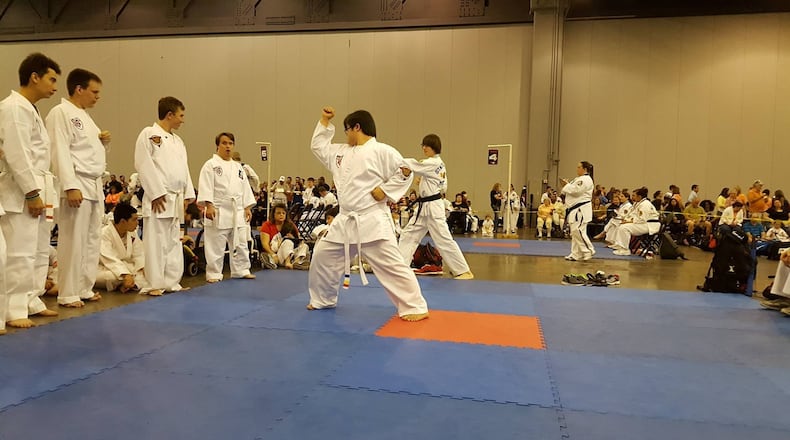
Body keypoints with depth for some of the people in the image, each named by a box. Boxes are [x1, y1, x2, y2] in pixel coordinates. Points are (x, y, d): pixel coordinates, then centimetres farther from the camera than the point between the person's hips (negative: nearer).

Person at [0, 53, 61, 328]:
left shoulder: (29, 109, 18)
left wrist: (42, 191, 17)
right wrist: (32, 193, -20)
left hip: (37, 189, 10)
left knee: (40, 251, 14)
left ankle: (31, 301, 24)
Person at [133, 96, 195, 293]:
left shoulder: (178, 141, 19)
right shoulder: (149, 134, -4)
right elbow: (144, 165, -12)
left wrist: (189, 195, 9)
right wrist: (156, 193, -16)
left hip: (177, 199, 8)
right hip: (159, 199, -8)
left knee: (174, 242, 12)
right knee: (156, 241, -6)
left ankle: (171, 282, 20)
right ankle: (154, 284, 1)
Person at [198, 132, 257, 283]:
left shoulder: (238, 167, 16)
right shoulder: (211, 165, -3)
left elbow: (245, 188, 16)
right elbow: (206, 187, -11)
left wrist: (247, 207, 9)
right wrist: (209, 205, -20)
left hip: (237, 212, 6)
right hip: (218, 211, -6)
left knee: (240, 243, 12)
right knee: (215, 246, -1)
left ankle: (241, 270, 24)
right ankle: (214, 273, 9)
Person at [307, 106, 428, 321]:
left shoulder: (382, 151, -9)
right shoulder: (342, 152, 14)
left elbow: (405, 173, -11)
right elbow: (318, 146, 25)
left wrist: (384, 191, -15)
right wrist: (324, 121, 19)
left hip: (372, 221, -8)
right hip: (345, 221, 8)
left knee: (391, 265, -9)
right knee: (322, 255, 15)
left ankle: (415, 308, 0)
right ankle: (323, 299, 33)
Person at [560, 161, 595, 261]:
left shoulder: (586, 180, -12)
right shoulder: (579, 179, 21)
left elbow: (576, 190, -23)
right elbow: (574, 190, 22)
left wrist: (567, 185, -10)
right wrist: (567, 184, 6)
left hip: (581, 209, -11)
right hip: (575, 209, 11)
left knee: (578, 230, -15)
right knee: (575, 232, 9)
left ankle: (589, 251, -3)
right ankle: (576, 255, 13)